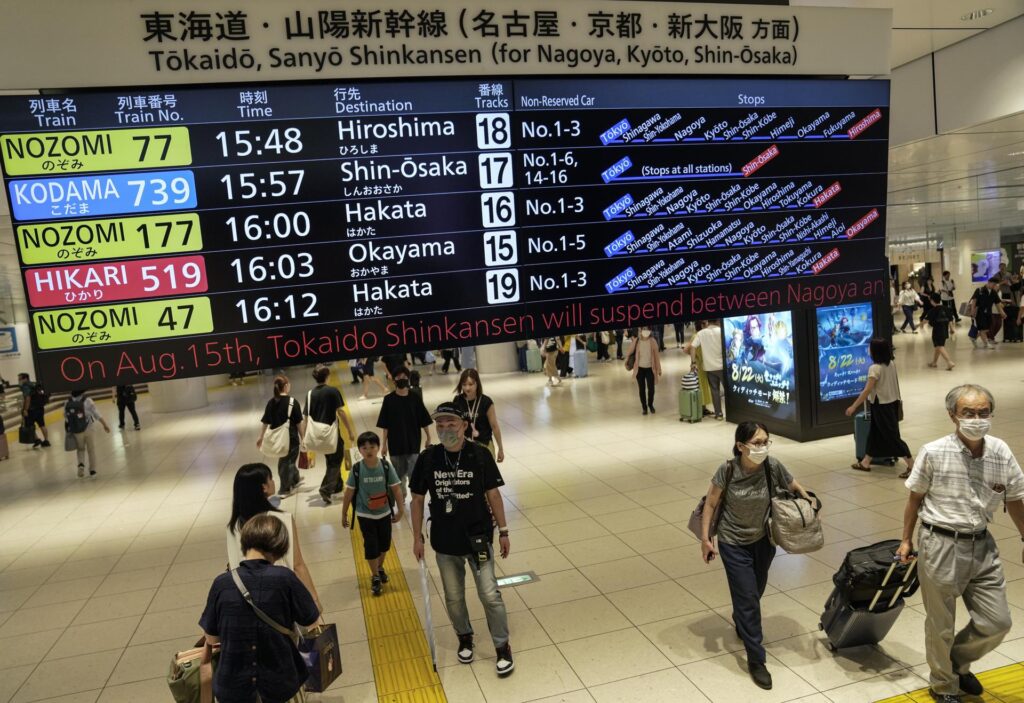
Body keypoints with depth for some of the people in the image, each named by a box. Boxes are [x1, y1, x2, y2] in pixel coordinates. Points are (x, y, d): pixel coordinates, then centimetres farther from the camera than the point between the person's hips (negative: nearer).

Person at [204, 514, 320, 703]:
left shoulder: (222, 583, -13)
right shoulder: (284, 578, -17)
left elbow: (211, 639, -1)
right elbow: (311, 621, -4)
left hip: (234, 684, 0)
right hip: (279, 681, 0)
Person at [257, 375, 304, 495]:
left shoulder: (271, 402, 1)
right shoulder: (292, 402, -12)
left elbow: (265, 422, 3)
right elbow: (298, 423, -11)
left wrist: (260, 437, 12)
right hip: (290, 437, -5)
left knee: (286, 459, 24)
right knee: (287, 461, 6)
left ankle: (295, 479, 42)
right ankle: (284, 489, 13)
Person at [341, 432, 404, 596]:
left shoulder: (386, 466, -16)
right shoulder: (356, 469, -17)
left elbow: (396, 488, -9)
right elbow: (349, 493, -7)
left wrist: (401, 510, -8)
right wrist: (344, 514, 0)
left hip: (384, 513, 2)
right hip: (365, 515, -2)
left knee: (384, 544, 18)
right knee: (371, 546, 3)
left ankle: (380, 567, 46)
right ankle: (375, 577, 24)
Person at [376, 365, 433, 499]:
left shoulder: (415, 398, -5)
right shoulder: (389, 399, -5)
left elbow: (424, 421, 1)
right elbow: (384, 426, -1)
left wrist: (428, 438, 4)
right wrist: (384, 444, -1)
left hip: (413, 442, -1)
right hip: (395, 444, 1)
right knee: (399, 474, 14)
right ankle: (401, 497, 34)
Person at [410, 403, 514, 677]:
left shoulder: (480, 455, -12)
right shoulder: (428, 458, -9)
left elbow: (493, 494, -3)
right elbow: (417, 500, 1)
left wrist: (503, 531, 0)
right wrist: (417, 538, 3)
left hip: (478, 537, -2)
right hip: (444, 541, 2)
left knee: (490, 595, -1)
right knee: (453, 597, 16)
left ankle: (503, 647, 20)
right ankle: (464, 637, 42)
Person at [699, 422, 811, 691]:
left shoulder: (773, 467, -19)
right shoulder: (727, 471, -24)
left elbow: (795, 488, -1)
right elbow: (710, 504, -12)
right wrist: (705, 538, -10)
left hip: (763, 540, 4)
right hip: (733, 543, -3)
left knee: (756, 591, 22)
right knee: (747, 597, -2)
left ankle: (741, 622, 54)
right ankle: (756, 660, 12)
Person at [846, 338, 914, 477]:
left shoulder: (875, 368, -21)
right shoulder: (892, 364, 3)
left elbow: (867, 391, -22)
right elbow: (894, 384, 13)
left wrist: (854, 406, -17)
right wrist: (898, 398, 28)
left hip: (882, 405, -9)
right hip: (892, 402, 9)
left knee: (892, 436, -2)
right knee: (874, 433, 16)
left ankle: (912, 465, 0)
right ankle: (865, 462, 25)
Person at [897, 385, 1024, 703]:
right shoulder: (933, 453, -14)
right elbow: (915, 498, -2)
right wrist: (906, 540, 3)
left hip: (982, 545, 4)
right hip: (941, 545, -4)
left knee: (997, 622, 11)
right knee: (941, 625, 10)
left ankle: (958, 662, 40)